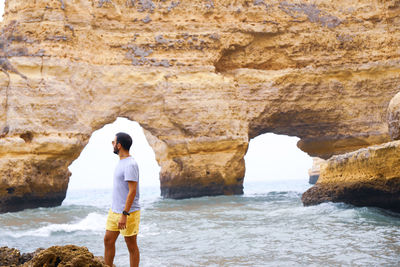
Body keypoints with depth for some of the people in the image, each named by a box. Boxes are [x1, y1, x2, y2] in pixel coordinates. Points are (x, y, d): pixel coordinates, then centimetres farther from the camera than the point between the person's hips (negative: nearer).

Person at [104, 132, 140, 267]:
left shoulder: (130, 165, -18)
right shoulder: (121, 162, 13)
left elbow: (132, 191, -23)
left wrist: (124, 215, -25)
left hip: (128, 213, -9)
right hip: (114, 211, 9)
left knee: (131, 245, 2)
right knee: (108, 240, 10)